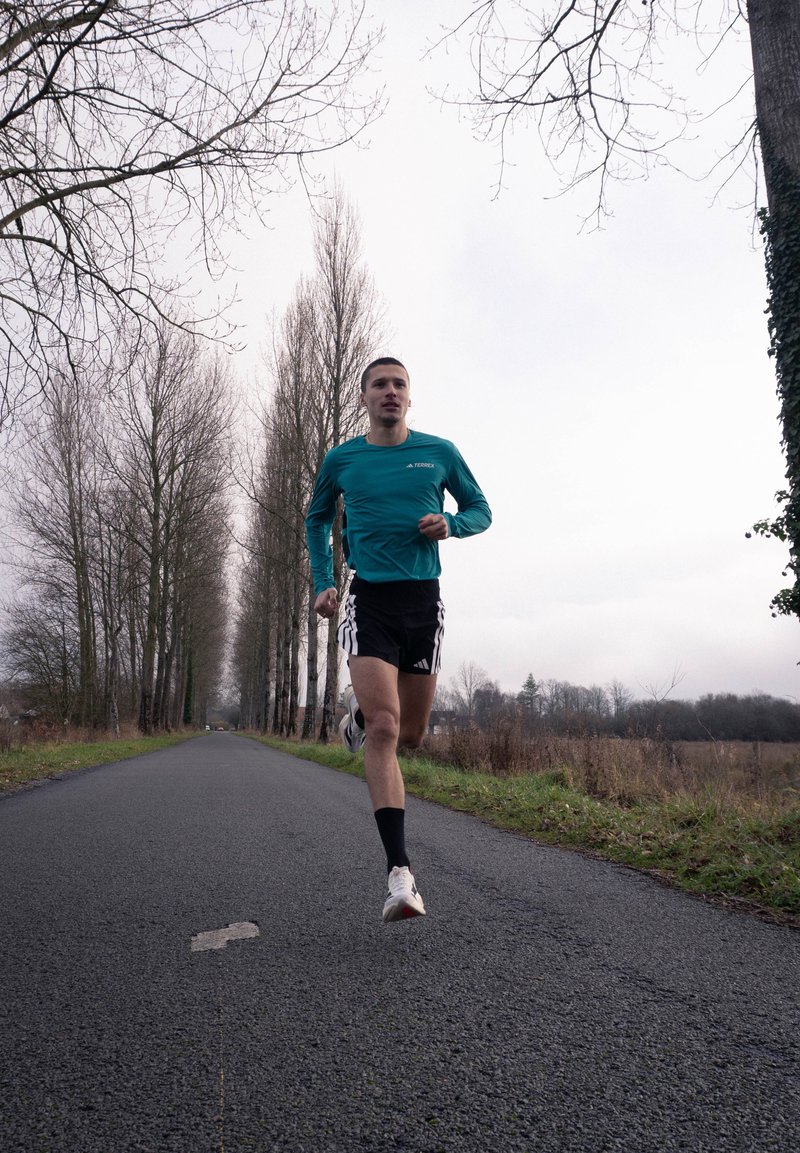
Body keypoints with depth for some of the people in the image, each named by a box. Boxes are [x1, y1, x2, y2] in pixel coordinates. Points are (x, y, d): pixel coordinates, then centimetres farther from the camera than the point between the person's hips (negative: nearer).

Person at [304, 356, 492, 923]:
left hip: (423, 600, 2)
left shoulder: (439, 452, 7)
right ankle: (401, 874, -13)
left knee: (411, 734, 11)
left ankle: (360, 707, 46)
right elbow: (317, 519, 22)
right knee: (383, 729, -17)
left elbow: (480, 510, 16)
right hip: (369, 600, -2)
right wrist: (323, 582, 11)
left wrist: (451, 525, -7)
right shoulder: (342, 460, 7)